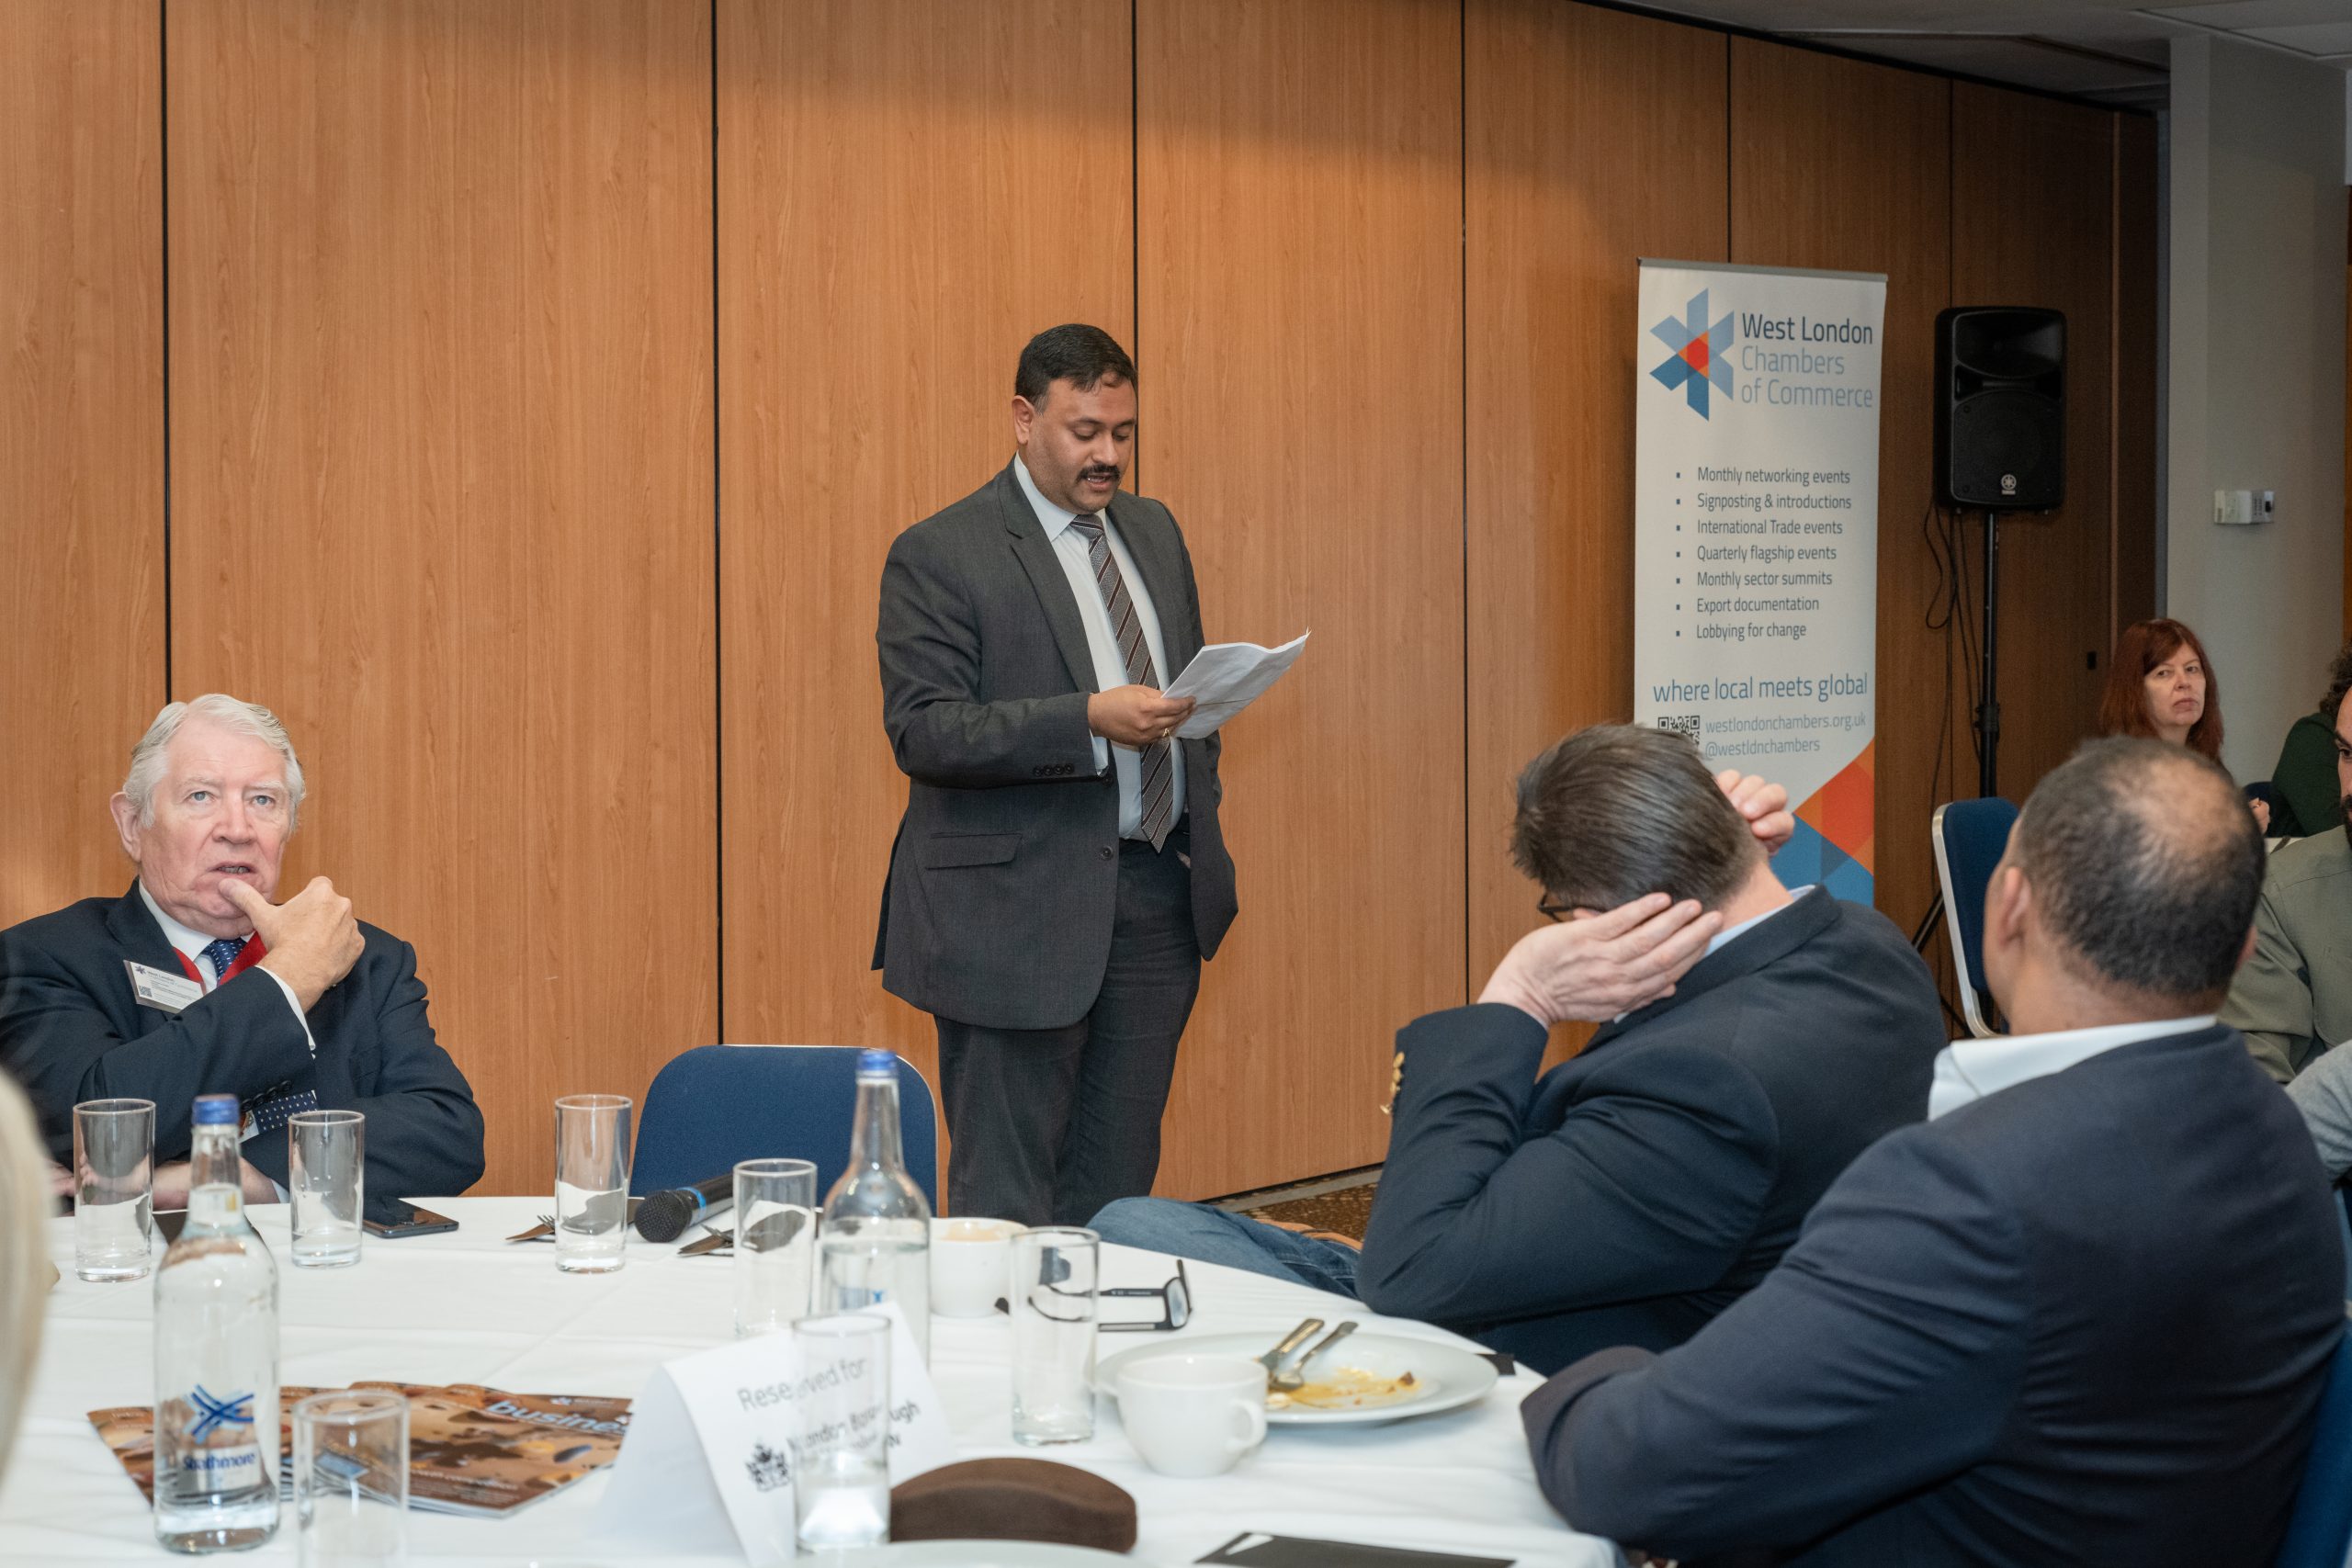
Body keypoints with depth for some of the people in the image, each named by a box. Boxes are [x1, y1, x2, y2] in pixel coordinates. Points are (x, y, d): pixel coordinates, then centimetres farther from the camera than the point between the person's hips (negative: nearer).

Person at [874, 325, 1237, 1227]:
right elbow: (922, 730, -17)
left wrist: (1199, 818, 11)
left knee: (1116, 1184, 10)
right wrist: (1089, 722, -26)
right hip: (1021, 909, -6)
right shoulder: (940, 556, -8)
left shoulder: (1154, 532, 15)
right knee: (1006, 1201, -2)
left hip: (1155, 900, 6)